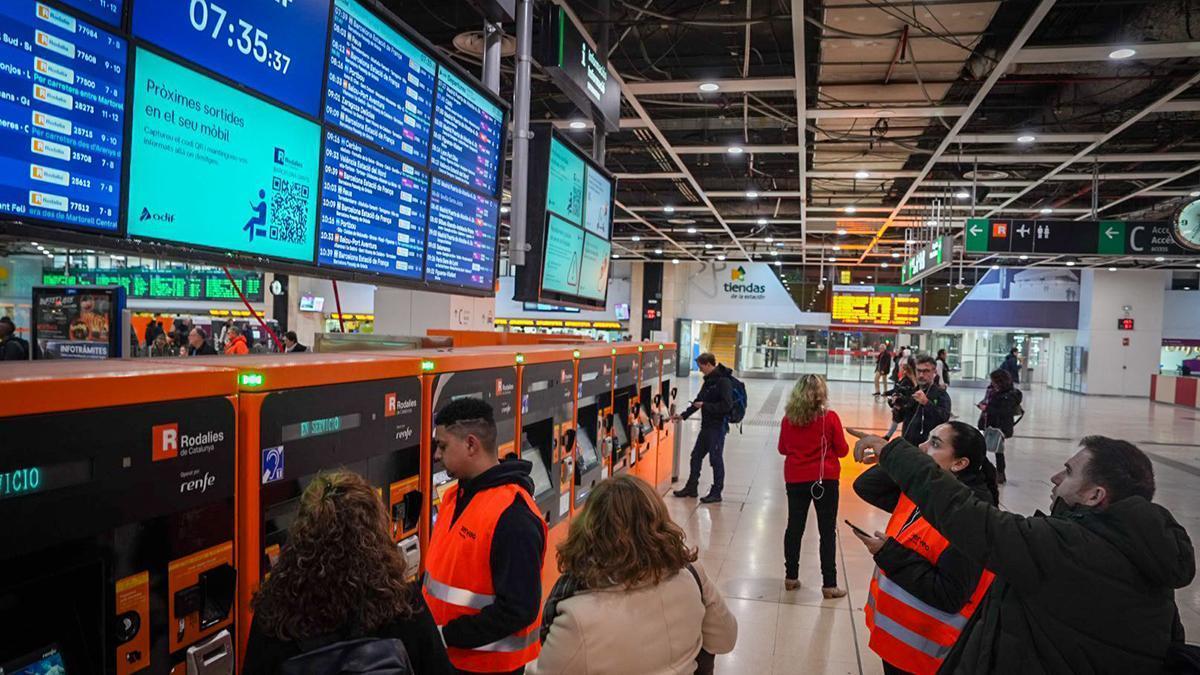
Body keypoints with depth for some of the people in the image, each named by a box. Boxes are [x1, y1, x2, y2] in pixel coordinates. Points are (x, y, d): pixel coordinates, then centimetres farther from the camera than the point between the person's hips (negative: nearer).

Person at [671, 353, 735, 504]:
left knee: (716, 459, 0)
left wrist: (705, 406, -18)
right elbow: (699, 400, 19)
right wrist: (683, 415, 17)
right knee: (696, 456, 15)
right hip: (706, 425, 9)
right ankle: (691, 488, 27)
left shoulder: (723, 381, -17)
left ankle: (716, 493, 12)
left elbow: (726, 405, -23)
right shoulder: (709, 380, 12)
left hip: (718, 426, -9)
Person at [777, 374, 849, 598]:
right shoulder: (830, 418, -11)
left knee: (794, 527, 13)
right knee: (827, 531, 5)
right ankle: (829, 585, 6)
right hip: (825, 479, -3)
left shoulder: (789, 418, -3)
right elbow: (842, 450, -4)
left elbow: (783, 449, 7)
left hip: (796, 479, 3)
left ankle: (791, 577, 21)